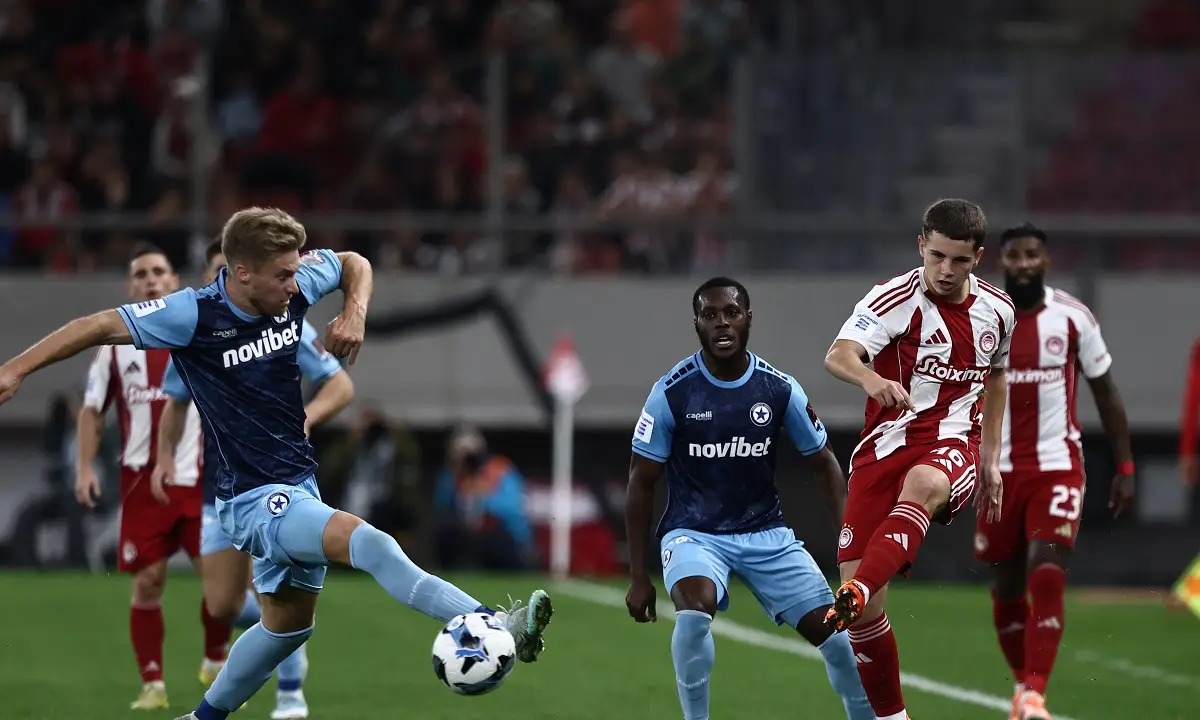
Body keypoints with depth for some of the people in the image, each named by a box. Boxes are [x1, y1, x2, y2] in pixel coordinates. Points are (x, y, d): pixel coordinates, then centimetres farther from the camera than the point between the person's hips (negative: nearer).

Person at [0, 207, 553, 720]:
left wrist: (354, 314, -5)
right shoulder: (196, 315, -19)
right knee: (370, 545, -28)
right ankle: (495, 627, -39)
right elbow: (100, 327, -15)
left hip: (297, 484, 8)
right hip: (254, 500, -8)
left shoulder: (293, 287, -4)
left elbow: (354, 263, 15)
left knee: (289, 622, 21)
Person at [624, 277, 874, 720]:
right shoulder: (672, 393, -11)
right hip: (694, 533, -3)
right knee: (695, 607, -34)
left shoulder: (780, 389, -5)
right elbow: (641, 483, -3)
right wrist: (638, 575, -3)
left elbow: (822, 462, 8)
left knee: (835, 632, -6)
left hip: (766, 533, 3)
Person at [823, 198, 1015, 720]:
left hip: (952, 446, 1)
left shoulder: (997, 310, 7)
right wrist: (870, 379, -47)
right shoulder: (896, 300, -7)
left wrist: (990, 459, 24)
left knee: (923, 484, -40)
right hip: (886, 444, -1)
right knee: (865, 612, -9)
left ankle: (854, 597, -56)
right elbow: (838, 356, -25)